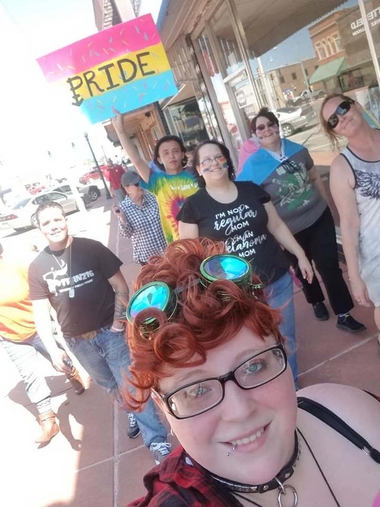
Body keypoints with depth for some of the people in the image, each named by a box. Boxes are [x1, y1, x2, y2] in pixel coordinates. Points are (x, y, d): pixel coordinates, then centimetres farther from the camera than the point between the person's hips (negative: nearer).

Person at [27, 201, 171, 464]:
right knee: (112, 385, 21)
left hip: (109, 332, -3)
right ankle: (134, 412, 47)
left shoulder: (91, 248, -10)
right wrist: (53, 349, -9)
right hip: (77, 342, 3)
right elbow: (41, 312, -1)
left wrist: (118, 324, -13)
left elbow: (121, 286, -6)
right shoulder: (37, 267, -3)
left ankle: (157, 440, 12)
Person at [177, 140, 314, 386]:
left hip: (277, 280, 3)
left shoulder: (252, 190, 3)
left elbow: (277, 226, 10)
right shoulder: (193, 206, -6)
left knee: (286, 338, 18)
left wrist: (300, 255, 9)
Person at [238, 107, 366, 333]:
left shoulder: (298, 150, -3)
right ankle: (317, 302, 47)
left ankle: (343, 314, 17)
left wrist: (325, 203, 10)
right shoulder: (252, 166, -16)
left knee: (330, 266, 3)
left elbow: (315, 178, 11)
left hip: (320, 218, 2)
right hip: (290, 230, -2)